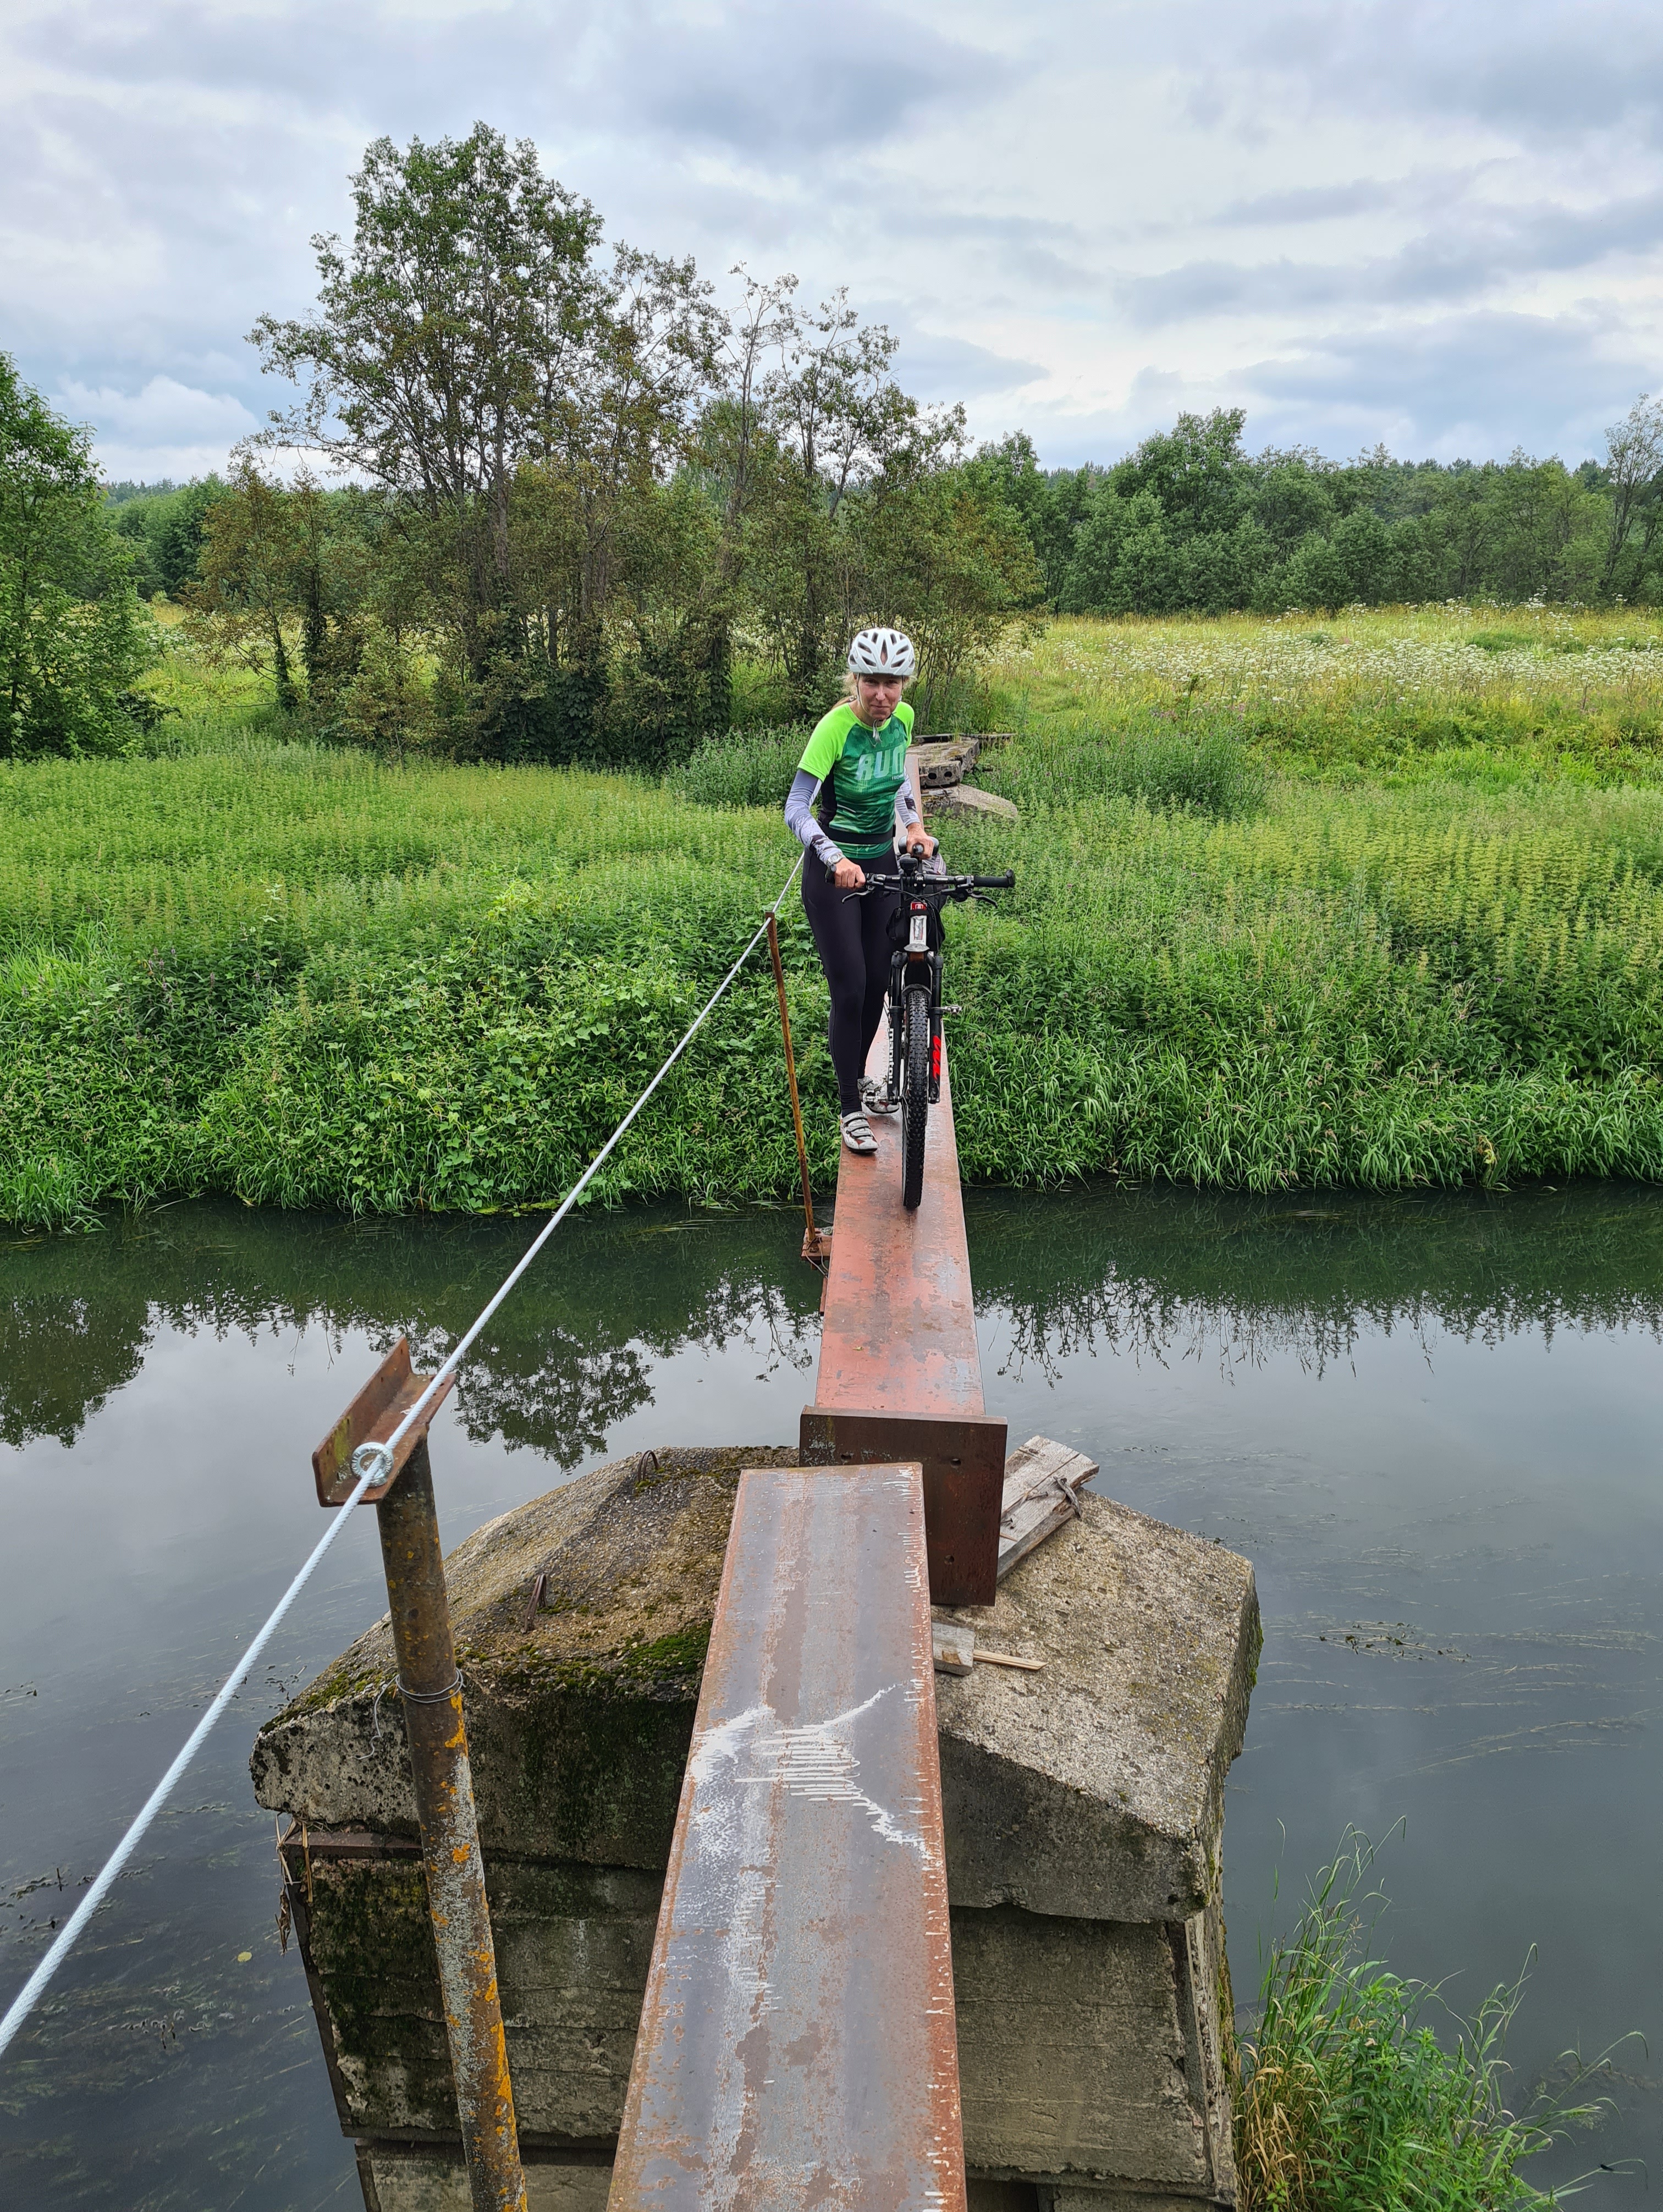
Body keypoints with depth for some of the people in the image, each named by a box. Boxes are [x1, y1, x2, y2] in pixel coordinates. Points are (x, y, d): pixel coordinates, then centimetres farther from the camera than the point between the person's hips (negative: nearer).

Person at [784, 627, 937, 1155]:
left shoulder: (903, 718, -5)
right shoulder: (835, 727, -23)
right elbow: (796, 809, -29)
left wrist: (913, 825, 3)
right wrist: (838, 861, -44)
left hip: (882, 862, 6)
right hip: (835, 869, -6)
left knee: (879, 981, 12)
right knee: (850, 988, -7)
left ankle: (859, 1078, 34)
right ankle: (850, 1108, 6)